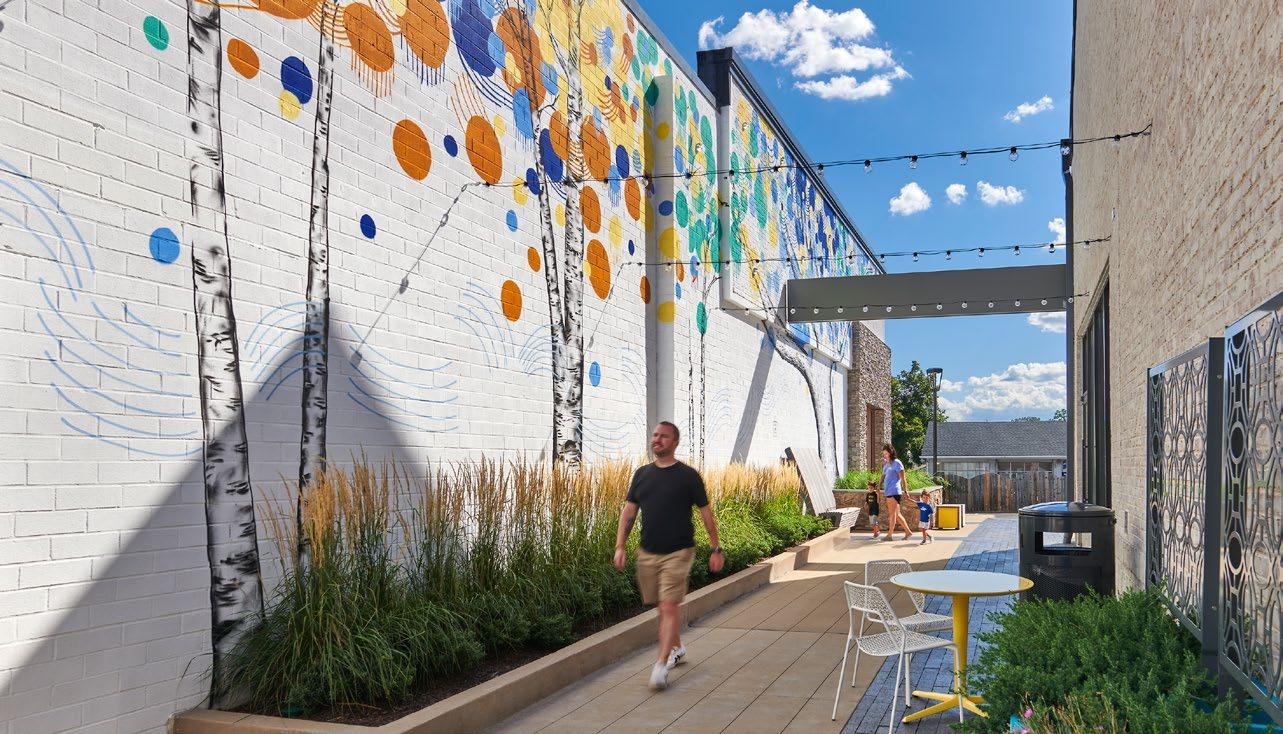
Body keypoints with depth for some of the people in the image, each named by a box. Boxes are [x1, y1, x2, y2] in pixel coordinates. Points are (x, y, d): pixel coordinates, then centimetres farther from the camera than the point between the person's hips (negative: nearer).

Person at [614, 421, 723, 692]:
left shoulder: (688, 475, -4)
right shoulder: (642, 474, 7)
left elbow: (706, 512, 1)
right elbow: (629, 511, 6)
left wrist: (716, 549, 2)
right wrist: (620, 546, -3)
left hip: (677, 553, -4)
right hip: (647, 553, 5)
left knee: (669, 607, -10)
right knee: (662, 606, 15)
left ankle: (661, 665, -7)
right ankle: (677, 649, 36)